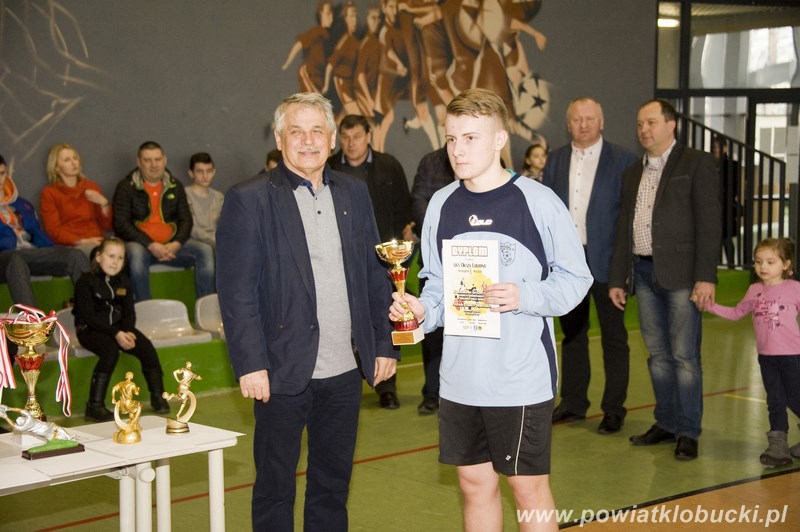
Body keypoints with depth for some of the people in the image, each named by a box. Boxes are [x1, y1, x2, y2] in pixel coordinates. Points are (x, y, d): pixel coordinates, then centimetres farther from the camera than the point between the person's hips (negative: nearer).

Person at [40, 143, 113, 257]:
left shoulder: (92, 187, 23)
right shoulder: (49, 193, 12)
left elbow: (108, 226, 19)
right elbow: (54, 231, 0)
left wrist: (104, 204, 1)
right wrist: (82, 241, -15)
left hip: (97, 243, 4)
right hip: (70, 247, -4)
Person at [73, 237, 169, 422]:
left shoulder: (123, 281, 9)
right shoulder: (86, 281, -10)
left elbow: (129, 312, 6)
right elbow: (88, 316, -18)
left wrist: (127, 332, -16)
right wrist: (116, 334, -26)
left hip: (118, 327, 6)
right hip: (89, 329, -6)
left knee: (147, 347, -16)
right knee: (111, 351, -34)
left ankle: (158, 397, 1)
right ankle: (94, 406, -32)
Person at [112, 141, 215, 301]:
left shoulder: (175, 186, 14)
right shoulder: (126, 187, 1)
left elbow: (186, 220, 11)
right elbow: (121, 225, -7)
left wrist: (176, 244, -11)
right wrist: (151, 245, -19)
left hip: (171, 245, 4)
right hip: (141, 244, -4)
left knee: (205, 250, -20)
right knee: (136, 253, -38)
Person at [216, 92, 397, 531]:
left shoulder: (353, 193, 9)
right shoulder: (248, 201, -7)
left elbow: (374, 275, 12)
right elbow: (236, 292, -10)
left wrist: (385, 344, 7)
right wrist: (250, 364, -15)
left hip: (344, 371, 5)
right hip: (283, 372, -4)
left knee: (333, 483, 15)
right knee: (275, 486, 7)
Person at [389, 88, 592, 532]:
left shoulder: (537, 201, -9)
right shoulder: (441, 204, 5)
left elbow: (575, 278, -3)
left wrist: (524, 297, -20)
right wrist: (423, 311, -7)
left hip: (522, 376, -4)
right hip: (460, 376, 5)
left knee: (528, 485, 5)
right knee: (475, 483, 14)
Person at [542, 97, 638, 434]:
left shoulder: (623, 160, -4)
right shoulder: (556, 161, 8)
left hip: (605, 260, -4)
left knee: (613, 337, 3)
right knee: (572, 334, 13)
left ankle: (614, 409, 11)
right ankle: (573, 402, 23)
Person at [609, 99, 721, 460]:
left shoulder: (696, 163, -2)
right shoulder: (633, 173, 17)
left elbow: (709, 223, -8)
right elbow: (623, 229, 19)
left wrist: (706, 276, -15)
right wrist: (617, 278, 14)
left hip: (681, 272, -6)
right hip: (644, 273, 6)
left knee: (684, 355, -3)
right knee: (658, 355, 11)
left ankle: (688, 432, 4)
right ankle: (666, 423, 20)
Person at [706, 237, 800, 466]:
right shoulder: (755, 291, 6)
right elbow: (736, 313, 17)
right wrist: (710, 306, 7)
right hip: (766, 357, 4)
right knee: (775, 402, 10)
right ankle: (778, 444, 17)